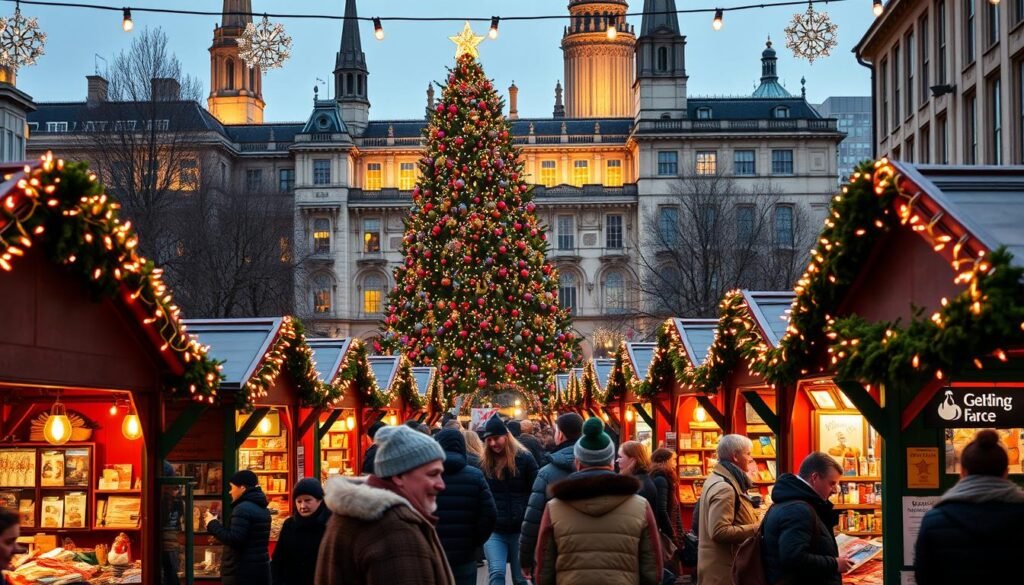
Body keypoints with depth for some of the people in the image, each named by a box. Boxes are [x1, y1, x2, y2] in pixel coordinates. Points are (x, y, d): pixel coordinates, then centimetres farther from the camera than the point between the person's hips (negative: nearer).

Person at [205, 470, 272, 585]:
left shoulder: (243, 508, -14)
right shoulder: (261, 508, 16)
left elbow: (234, 540, -21)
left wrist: (213, 525, -8)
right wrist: (217, 525, 14)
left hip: (242, 572, -9)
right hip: (260, 569, 9)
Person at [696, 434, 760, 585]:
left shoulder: (720, 479, 12)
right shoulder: (724, 488, -20)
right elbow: (720, 532, -26)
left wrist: (754, 521, 13)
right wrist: (756, 529, -20)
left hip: (722, 564, 10)